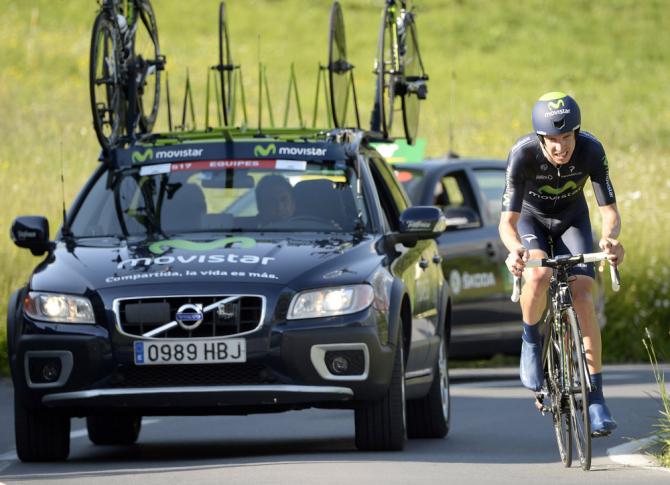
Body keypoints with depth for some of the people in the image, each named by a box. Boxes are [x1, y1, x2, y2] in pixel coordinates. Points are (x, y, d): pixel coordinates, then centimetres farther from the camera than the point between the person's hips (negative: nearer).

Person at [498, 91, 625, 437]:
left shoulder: (591, 151, -29)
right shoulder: (523, 154, -33)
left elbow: (609, 211, -27)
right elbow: (508, 221, -33)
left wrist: (609, 238, -50)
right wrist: (515, 249, -56)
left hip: (572, 220, 1)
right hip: (531, 219, -1)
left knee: (582, 295, -18)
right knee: (539, 275, -33)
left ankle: (596, 398, -14)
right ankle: (531, 342, -3)